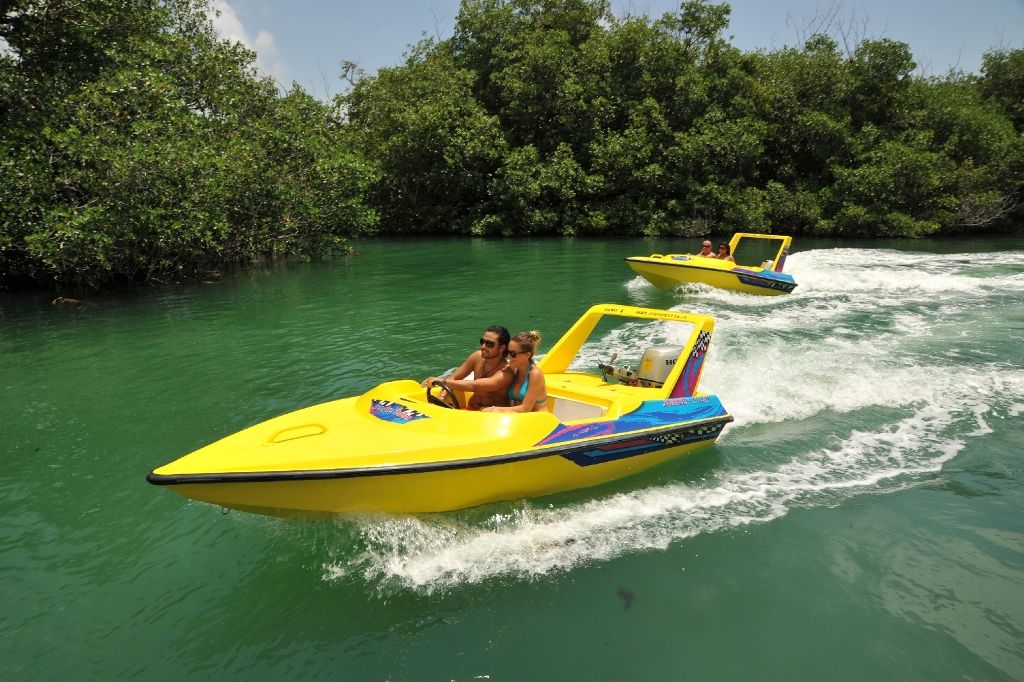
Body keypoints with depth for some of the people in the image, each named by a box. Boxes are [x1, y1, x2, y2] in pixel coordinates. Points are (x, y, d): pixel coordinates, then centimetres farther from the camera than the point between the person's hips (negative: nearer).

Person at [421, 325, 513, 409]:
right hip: (471, 409, 6)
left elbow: (474, 386, -33)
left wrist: (443, 381, -34)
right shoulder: (477, 356, -2)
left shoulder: (505, 373, -23)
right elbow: (454, 378, 4)